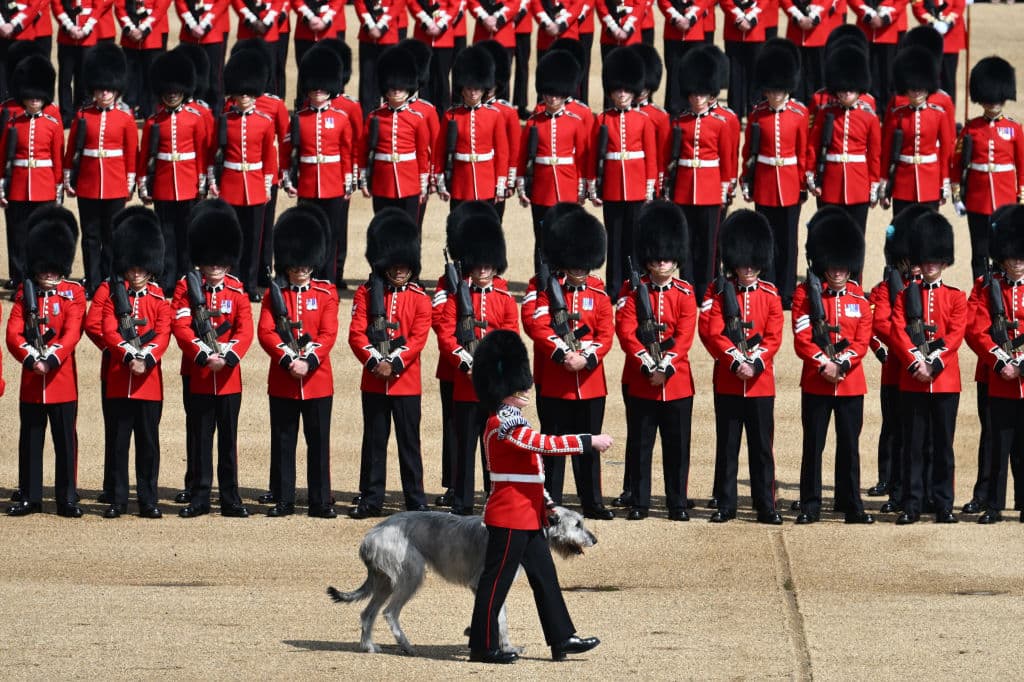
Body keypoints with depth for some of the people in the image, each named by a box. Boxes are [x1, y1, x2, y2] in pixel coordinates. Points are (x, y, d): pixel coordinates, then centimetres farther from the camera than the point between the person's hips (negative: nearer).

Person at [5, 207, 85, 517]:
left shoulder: (73, 293, 1)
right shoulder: (25, 293, 7)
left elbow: (72, 332, -10)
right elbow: (13, 332, -2)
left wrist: (51, 359, -22)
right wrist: (31, 358, -18)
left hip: (62, 377, -2)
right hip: (31, 377, 2)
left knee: (65, 439, 1)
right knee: (30, 440, 7)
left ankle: (67, 499, 6)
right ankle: (30, 497, 14)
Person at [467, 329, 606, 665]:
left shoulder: (510, 421, 14)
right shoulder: (503, 425, -19)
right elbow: (546, 445, -26)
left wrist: (542, 503, 21)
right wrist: (590, 442, -23)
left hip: (527, 517, 11)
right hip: (511, 517, -11)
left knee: (544, 576, 11)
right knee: (497, 578, -3)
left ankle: (562, 638, 15)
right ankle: (483, 646, 3)